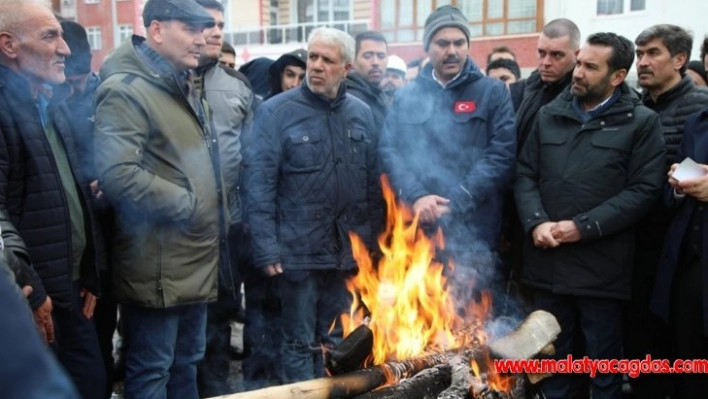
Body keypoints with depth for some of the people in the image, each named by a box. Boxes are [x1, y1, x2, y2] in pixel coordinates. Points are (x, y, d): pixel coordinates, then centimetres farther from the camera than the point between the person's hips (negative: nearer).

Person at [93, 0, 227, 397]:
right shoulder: (126, 90, -15)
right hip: (158, 268, -9)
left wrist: (215, 213, 12)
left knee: (188, 363, 20)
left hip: (196, 261, 9)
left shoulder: (184, 87, 17)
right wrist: (186, 205, -18)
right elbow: (118, 174, -27)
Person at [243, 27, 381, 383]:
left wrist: (373, 240, 8)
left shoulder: (362, 113, 6)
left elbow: (373, 183, 10)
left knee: (336, 340, 18)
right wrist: (266, 247, -16)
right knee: (300, 343, 8)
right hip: (299, 248, -4)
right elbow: (258, 183, -11)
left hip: (348, 249, 4)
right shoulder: (276, 111, -7)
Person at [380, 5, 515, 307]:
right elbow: (389, 150, 4)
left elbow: (501, 155, -5)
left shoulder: (493, 92, 4)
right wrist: (415, 196, -13)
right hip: (418, 227, 2)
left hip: (473, 229, -2)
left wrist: (455, 203, -13)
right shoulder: (408, 96, 13)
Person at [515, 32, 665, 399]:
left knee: (603, 364, 10)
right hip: (547, 262, 4)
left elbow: (644, 189, -8)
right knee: (553, 358, 17)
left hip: (602, 267, -3)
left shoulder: (641, 122, -1)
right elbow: (525, 174, 9)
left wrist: (584, 227, -15)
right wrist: (536, 222, -9)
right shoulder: (549, 115, 11)